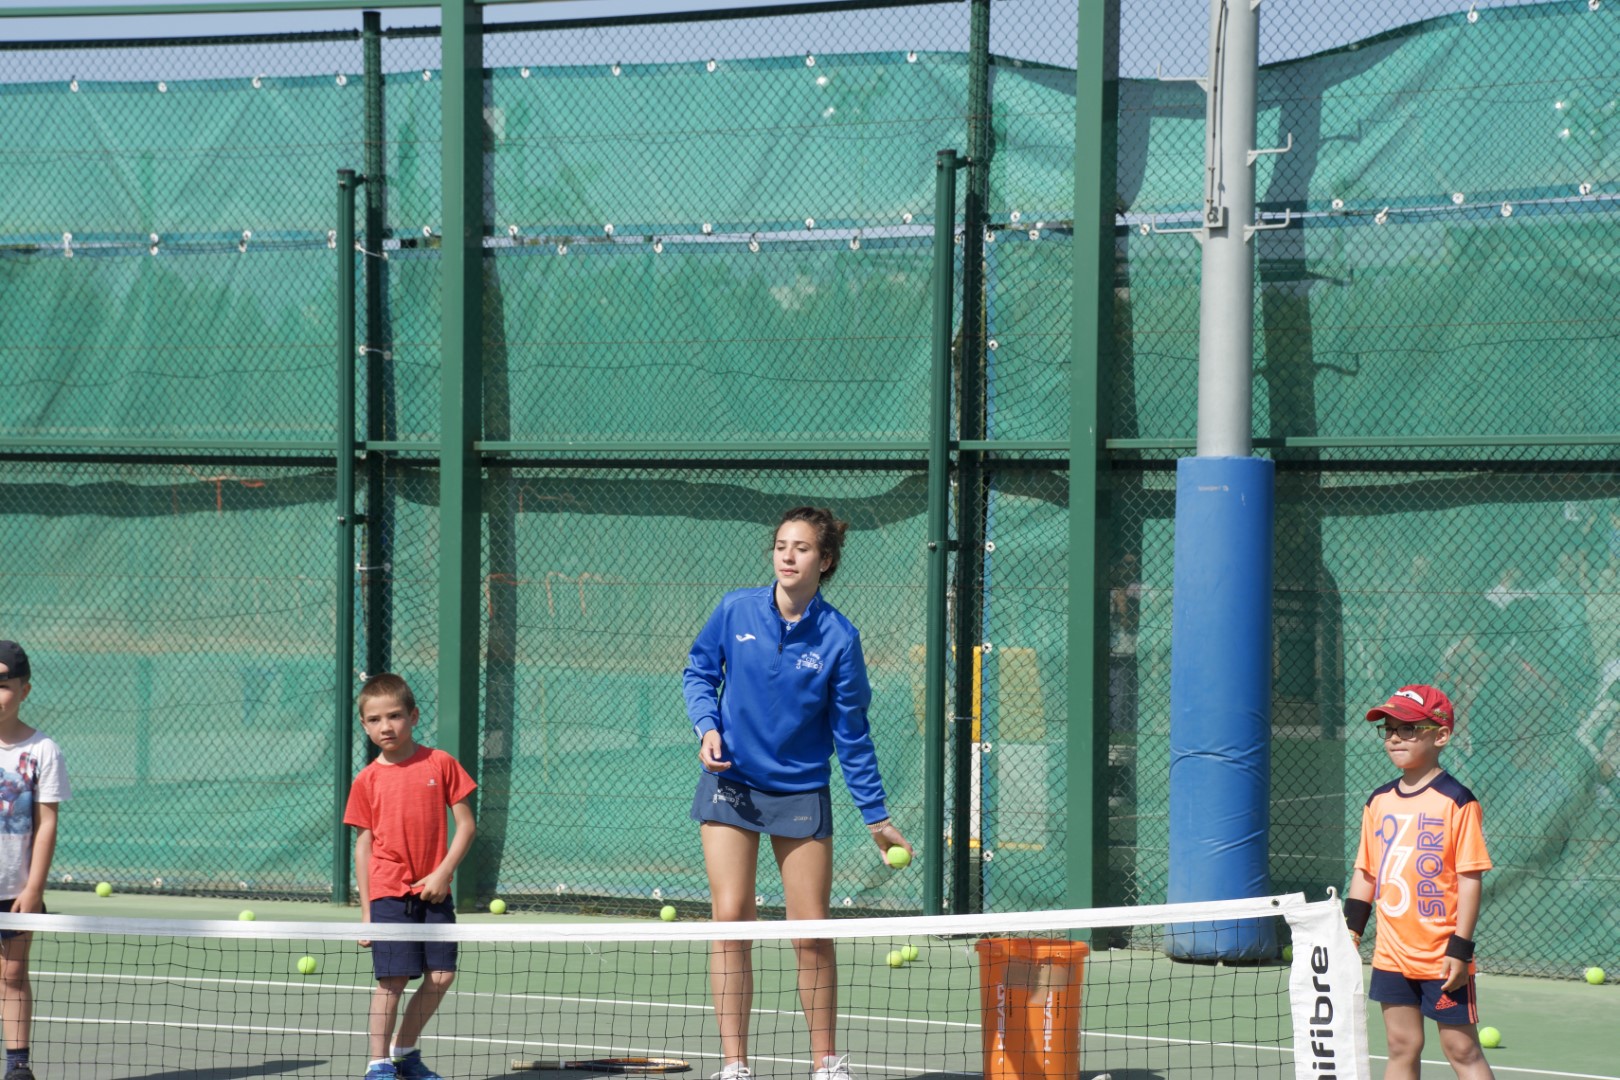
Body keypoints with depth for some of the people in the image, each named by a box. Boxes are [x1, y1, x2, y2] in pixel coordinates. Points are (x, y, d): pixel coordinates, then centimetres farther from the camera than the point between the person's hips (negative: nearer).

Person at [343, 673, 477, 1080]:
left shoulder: (439, 764, 0)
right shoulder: (367, 780, 2)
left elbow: (465, 823, 2)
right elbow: (364, 844, 5)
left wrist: (443, 872, -10)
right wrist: (366, 909, 3)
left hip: (434, 892, 2)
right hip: (389, 894, -2)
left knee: (441, 975, 2)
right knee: (393, 978, -7)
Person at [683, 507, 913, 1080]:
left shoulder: (838, 638, -9)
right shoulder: (735, 610, -6)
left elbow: (851, 733, -2)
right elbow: (699, 672, 10)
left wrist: (876, 817, -1)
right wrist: (707, 727, -9)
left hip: (801, 792, 0)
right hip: (731, 783, 1)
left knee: (812, 934, 2)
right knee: (730, 918, -6)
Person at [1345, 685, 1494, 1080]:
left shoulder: (1456, 802, -10)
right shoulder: (1379, 802, 8)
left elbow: (1470, 878, -12)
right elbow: (1365, 872, 15)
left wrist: (1460, 949, -15)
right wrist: (1351, 929, 8)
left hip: (1442, 959, -6)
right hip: (1392, 955, 6)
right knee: (1402, 1048, 10)